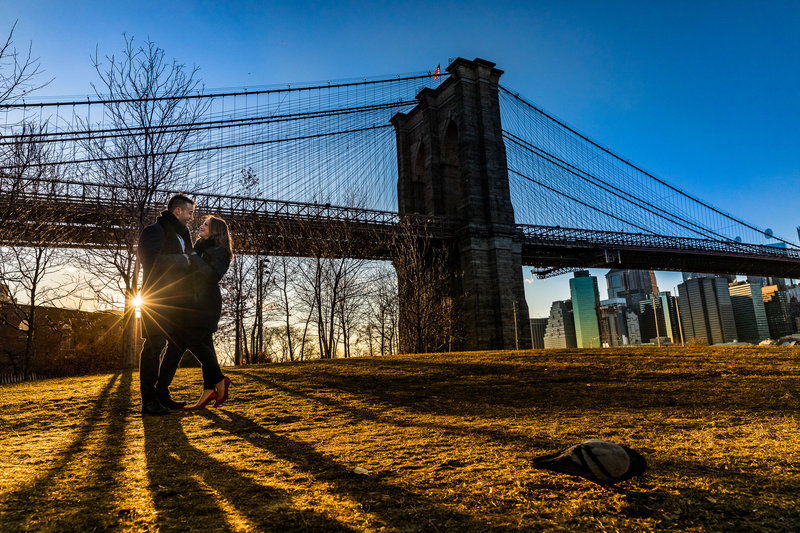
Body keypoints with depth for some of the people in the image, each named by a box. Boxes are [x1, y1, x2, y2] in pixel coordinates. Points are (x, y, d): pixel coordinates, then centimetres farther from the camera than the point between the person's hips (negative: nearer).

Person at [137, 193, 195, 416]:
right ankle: (149, 400, -3)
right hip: (157, 298, -9)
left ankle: (162, 394, 18)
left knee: (177, 345, 9)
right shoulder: (155, 231, -3)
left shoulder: (182, 235, 24)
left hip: (177, 301, 9)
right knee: (155, 345, -8)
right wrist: (184, 260, -12)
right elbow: (153, 261, -18)